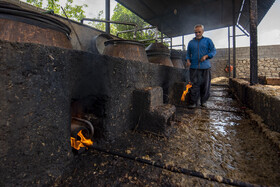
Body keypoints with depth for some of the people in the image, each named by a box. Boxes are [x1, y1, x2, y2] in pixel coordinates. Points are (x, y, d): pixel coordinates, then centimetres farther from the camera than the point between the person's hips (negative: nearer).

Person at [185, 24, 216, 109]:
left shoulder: (208, 40, 10)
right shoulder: (191, 42, 14)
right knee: (194, 85, -7)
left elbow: (213, 51, 8)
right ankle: (193, 102, -3)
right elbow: (188, 53, 18)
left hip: (205, 67, 0)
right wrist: (188, 60, -2)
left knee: (205, 85, 3)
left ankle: (203, 101, 17)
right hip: (194, 67, 0)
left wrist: (206, 56, -10)